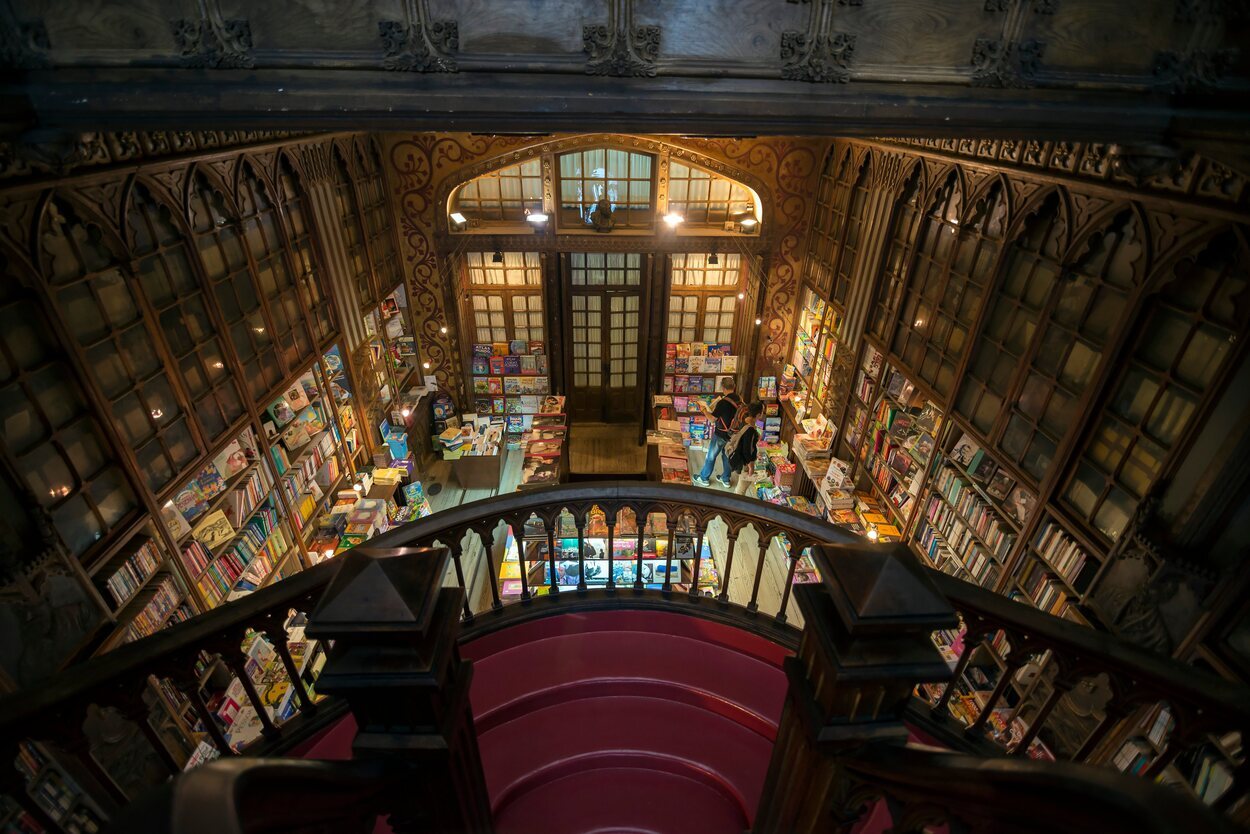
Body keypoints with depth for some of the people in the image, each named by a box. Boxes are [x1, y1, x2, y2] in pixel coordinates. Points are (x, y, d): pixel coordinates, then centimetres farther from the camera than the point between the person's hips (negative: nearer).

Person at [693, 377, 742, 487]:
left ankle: (704, 478, 24)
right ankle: (726, 479, 33)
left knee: (711, 456, 10)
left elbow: (712, 418, -17)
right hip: (733, 434, 6)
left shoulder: (723, 402, -26)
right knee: (727, 455, 21)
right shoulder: (740, 400, -5)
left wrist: (703, 410, -6)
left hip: (721, 434, -6)